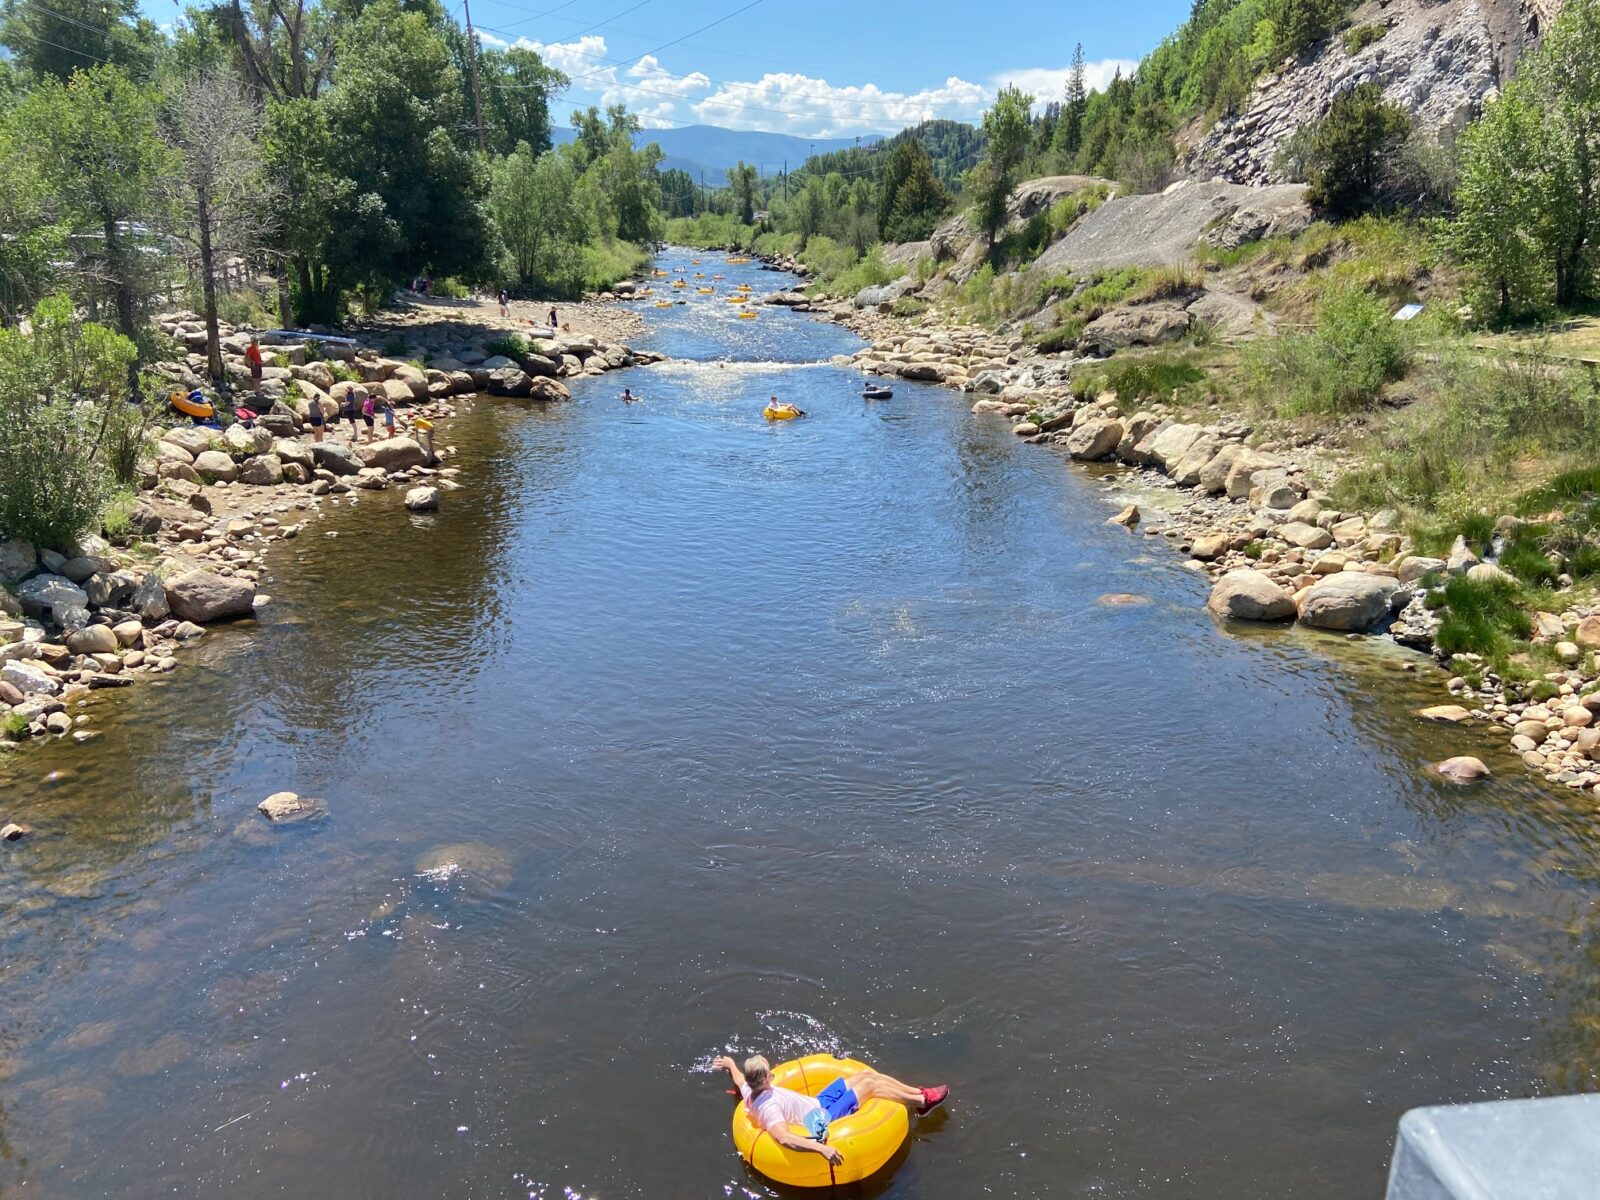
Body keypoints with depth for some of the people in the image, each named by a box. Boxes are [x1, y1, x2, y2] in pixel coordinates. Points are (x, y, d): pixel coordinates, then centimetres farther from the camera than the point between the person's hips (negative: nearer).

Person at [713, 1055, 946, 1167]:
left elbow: (739, 1080, 15)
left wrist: (730, 1064, 35)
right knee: (869, 1085, -7)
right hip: (822, 1119, -9)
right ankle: (923, 1101, 9)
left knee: (866, 1074, 5)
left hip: (815, 1103, 9)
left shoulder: (750, 1091, -8)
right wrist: (821, 1148, -54)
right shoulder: (768, 1108, -35)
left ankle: (918, 1093, 16)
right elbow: (784, 1139, -48)